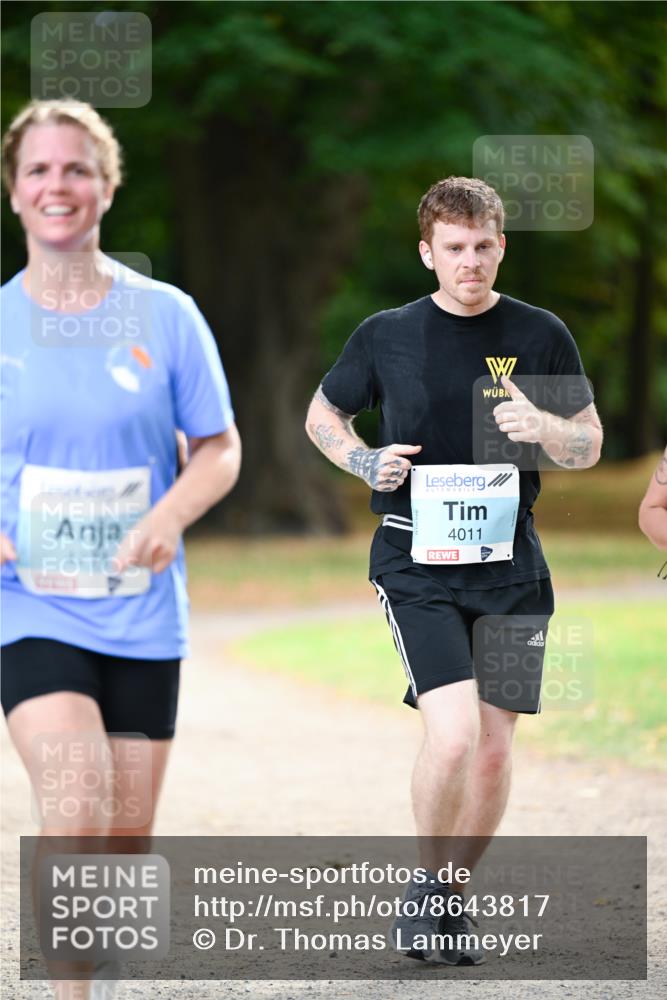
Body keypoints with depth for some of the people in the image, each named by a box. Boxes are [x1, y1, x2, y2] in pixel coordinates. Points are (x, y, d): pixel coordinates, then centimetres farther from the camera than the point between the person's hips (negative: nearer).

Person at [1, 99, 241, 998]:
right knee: (75, 810, -22)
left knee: (126, 839, 7)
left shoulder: (165, 316, 1)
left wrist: (169, 516, -13)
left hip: (143, 614, 2)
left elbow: (219, 450, 7)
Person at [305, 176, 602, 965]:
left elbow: (589, 447, 9)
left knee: (493, 747, 5)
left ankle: (454, 897, 24)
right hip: (417, 564, -2)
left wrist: (543, 429, -13)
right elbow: (322, 413, 16)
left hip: (510, 565, 3)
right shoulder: (386, 336, 1)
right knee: (453, 732, -19)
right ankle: (425, 882, 3)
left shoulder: (540, 336, 4)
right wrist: (364, 462, -4)